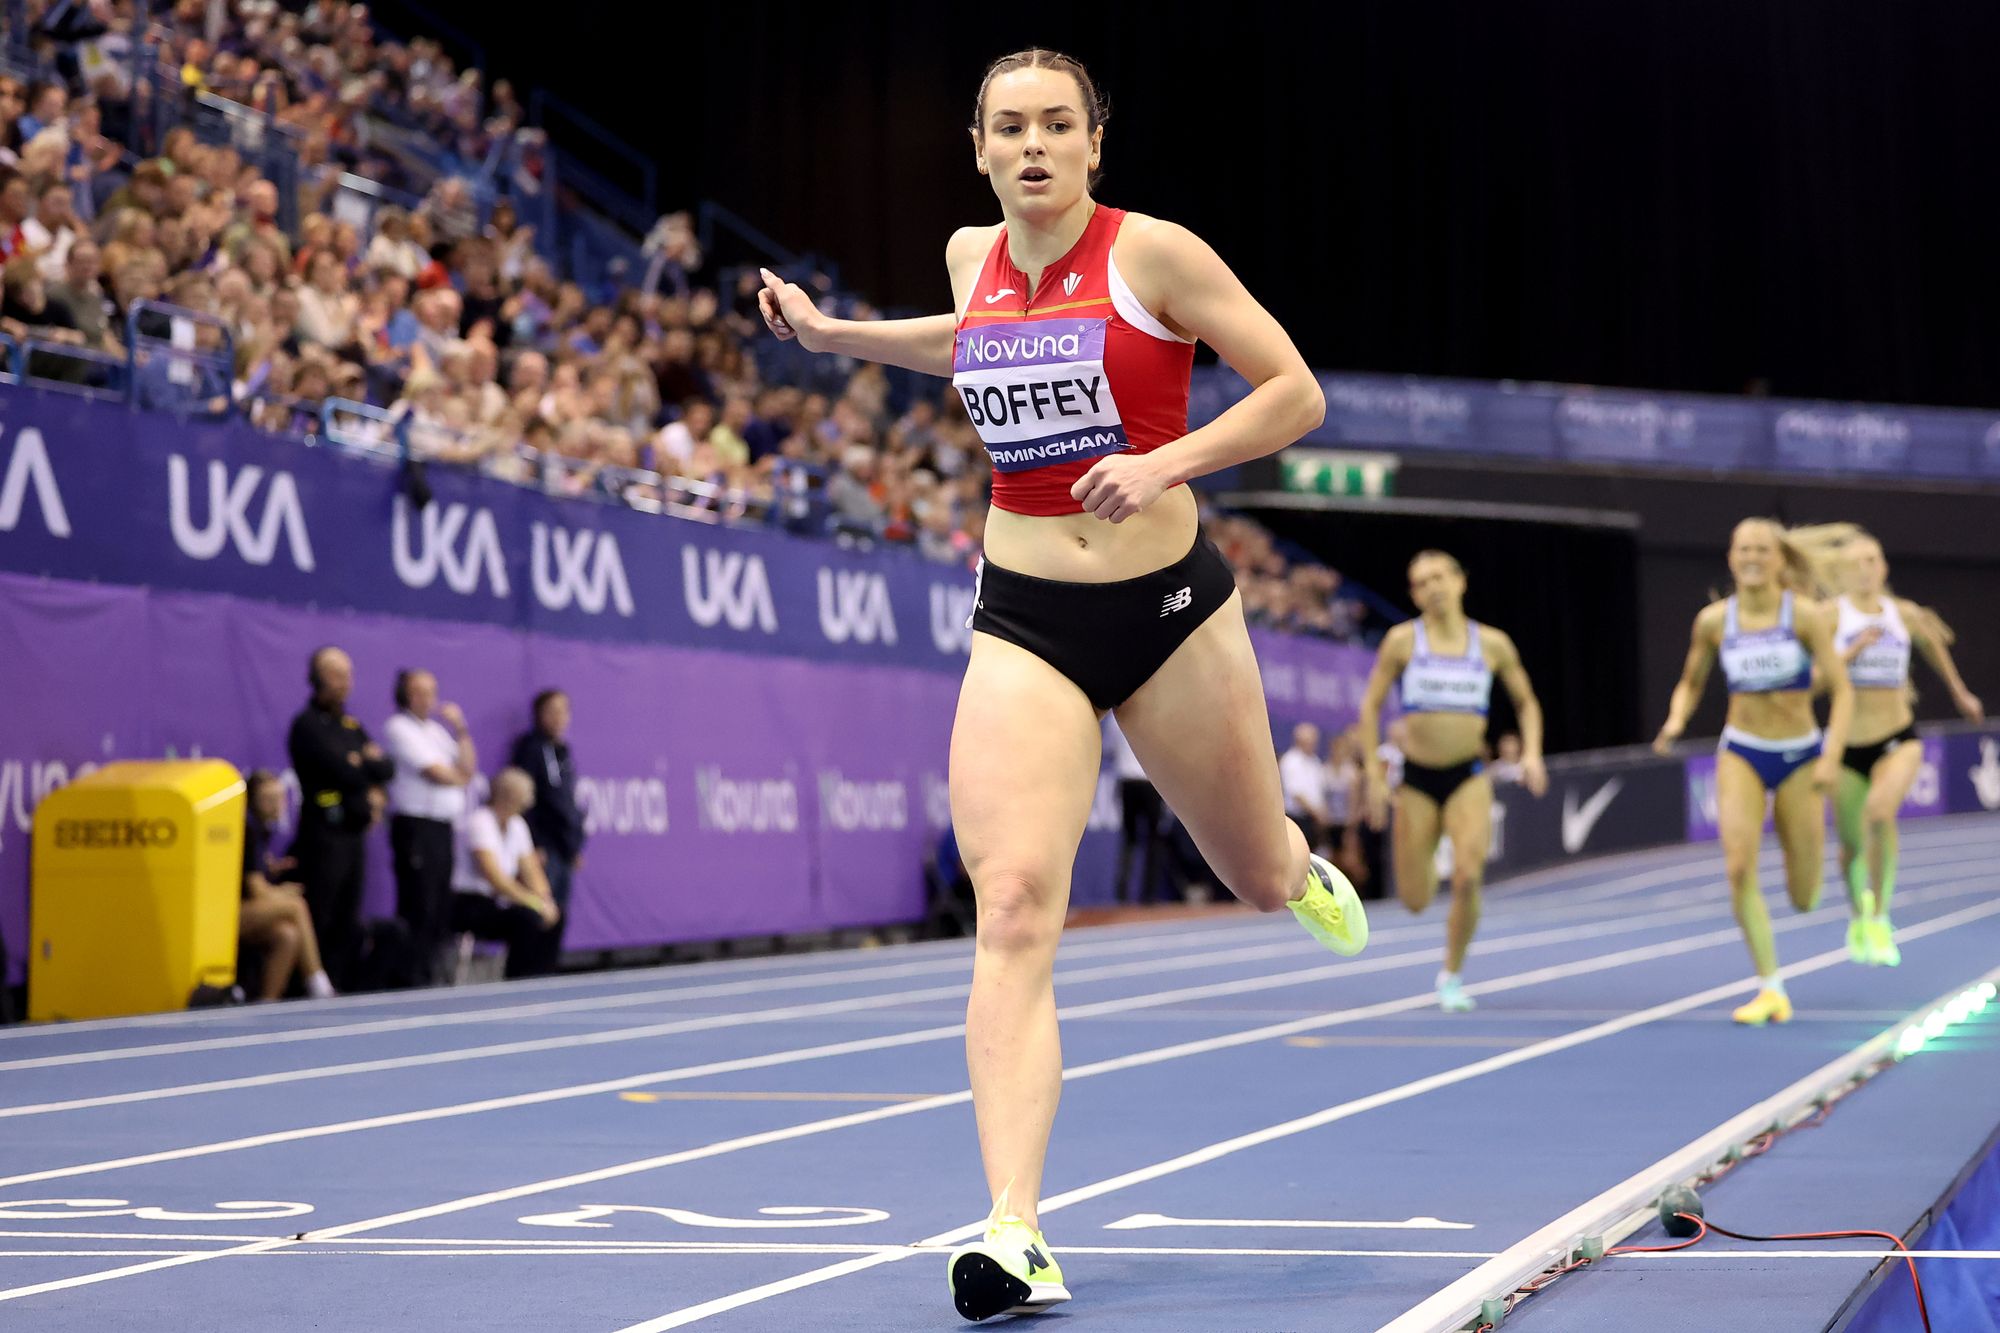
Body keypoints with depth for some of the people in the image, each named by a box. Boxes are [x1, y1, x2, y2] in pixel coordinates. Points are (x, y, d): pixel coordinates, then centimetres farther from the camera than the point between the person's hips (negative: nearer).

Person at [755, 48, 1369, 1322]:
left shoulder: (1154, 253, -10)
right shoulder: (973, 257, 5)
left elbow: (1298, 393, -9)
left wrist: (1165, 461, -22)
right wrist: (831, 331, 21)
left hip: (1169, 608, -2)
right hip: (1025, 624, 2)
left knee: (1261, 880, 16)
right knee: (1014, 905, -17)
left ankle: (1300, 862, 58)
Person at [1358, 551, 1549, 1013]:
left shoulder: (1493, 644, 1)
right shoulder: (1402, 641, -3)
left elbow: (1526, 702, 13)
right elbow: (1370, 705, 1)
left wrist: (1531, 753, -4)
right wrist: (1374, 773, -6)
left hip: (1468, 778, 0)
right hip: (1416, 777, 0)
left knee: (1468, 878, -20)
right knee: (1415, 900, 2)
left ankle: (1452, 976, 1)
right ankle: (1428, 866, 42)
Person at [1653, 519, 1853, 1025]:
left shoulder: (1806, 615, -10)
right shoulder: (1713, 620, -2)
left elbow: (1842, 691, -10)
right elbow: (1691, 682, 13)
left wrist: (1832, 756, -22)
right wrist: (1677, 719, -7)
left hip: (1800, 756, -1)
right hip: (1741, 754, 1)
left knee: (1804, 899, 3)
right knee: (1739, 868, -21)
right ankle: (1771, 988, -10)